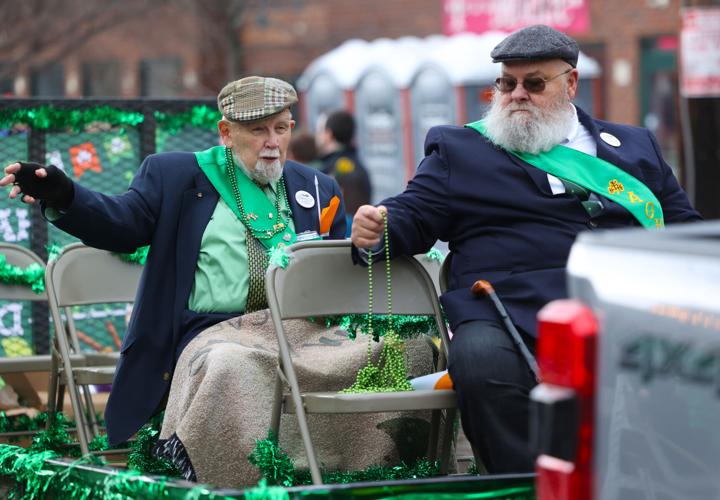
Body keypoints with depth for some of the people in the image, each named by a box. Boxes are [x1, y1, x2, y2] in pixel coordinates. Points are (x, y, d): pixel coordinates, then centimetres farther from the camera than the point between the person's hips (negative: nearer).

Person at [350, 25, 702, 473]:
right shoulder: (460, 148, 21)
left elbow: (684, 226, 26)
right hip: (512, 313, -2)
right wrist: (375, 232, -9)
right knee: (481, 360, -35)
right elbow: (413, 217, 14)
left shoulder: (634, 146, 27)